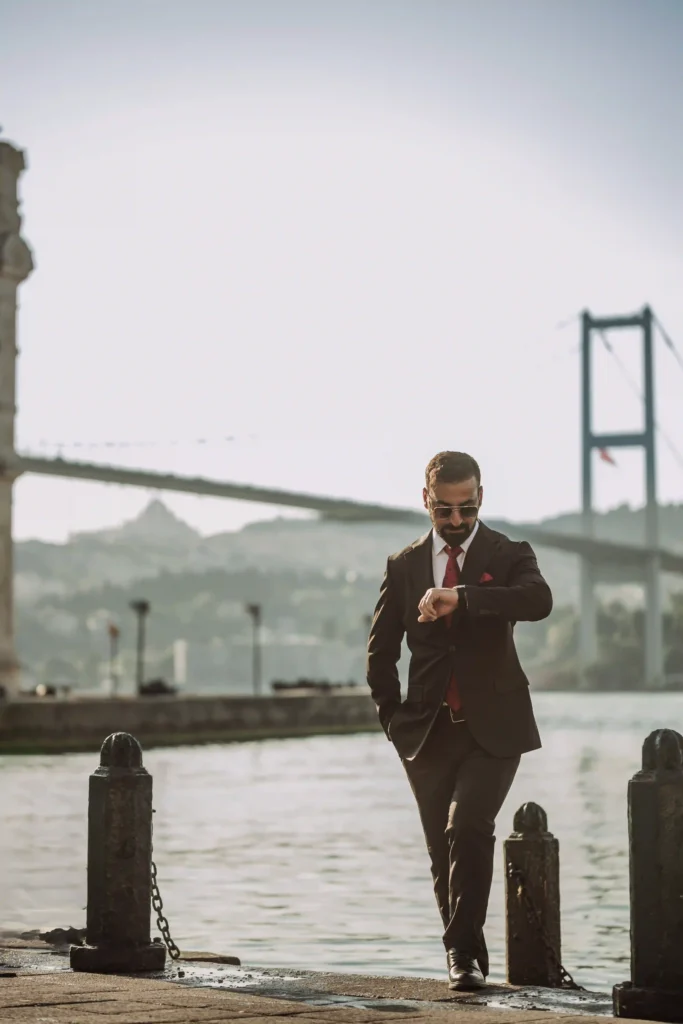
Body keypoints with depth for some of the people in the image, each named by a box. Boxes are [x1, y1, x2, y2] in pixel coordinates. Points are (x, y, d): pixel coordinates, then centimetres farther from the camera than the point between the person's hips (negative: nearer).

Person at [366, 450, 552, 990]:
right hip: (428, 733, 3)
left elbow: (539, 600, -22)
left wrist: (461, 596, -30)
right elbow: (380, 652, 17)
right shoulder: (404, 567, 10)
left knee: (467, 829, -22)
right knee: (444, 852, 7)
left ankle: (462, 953, -12)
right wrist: (394, 718, 7)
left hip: (493, 728, -3)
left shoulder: (509, 555, 2)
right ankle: (467, 959, 22)